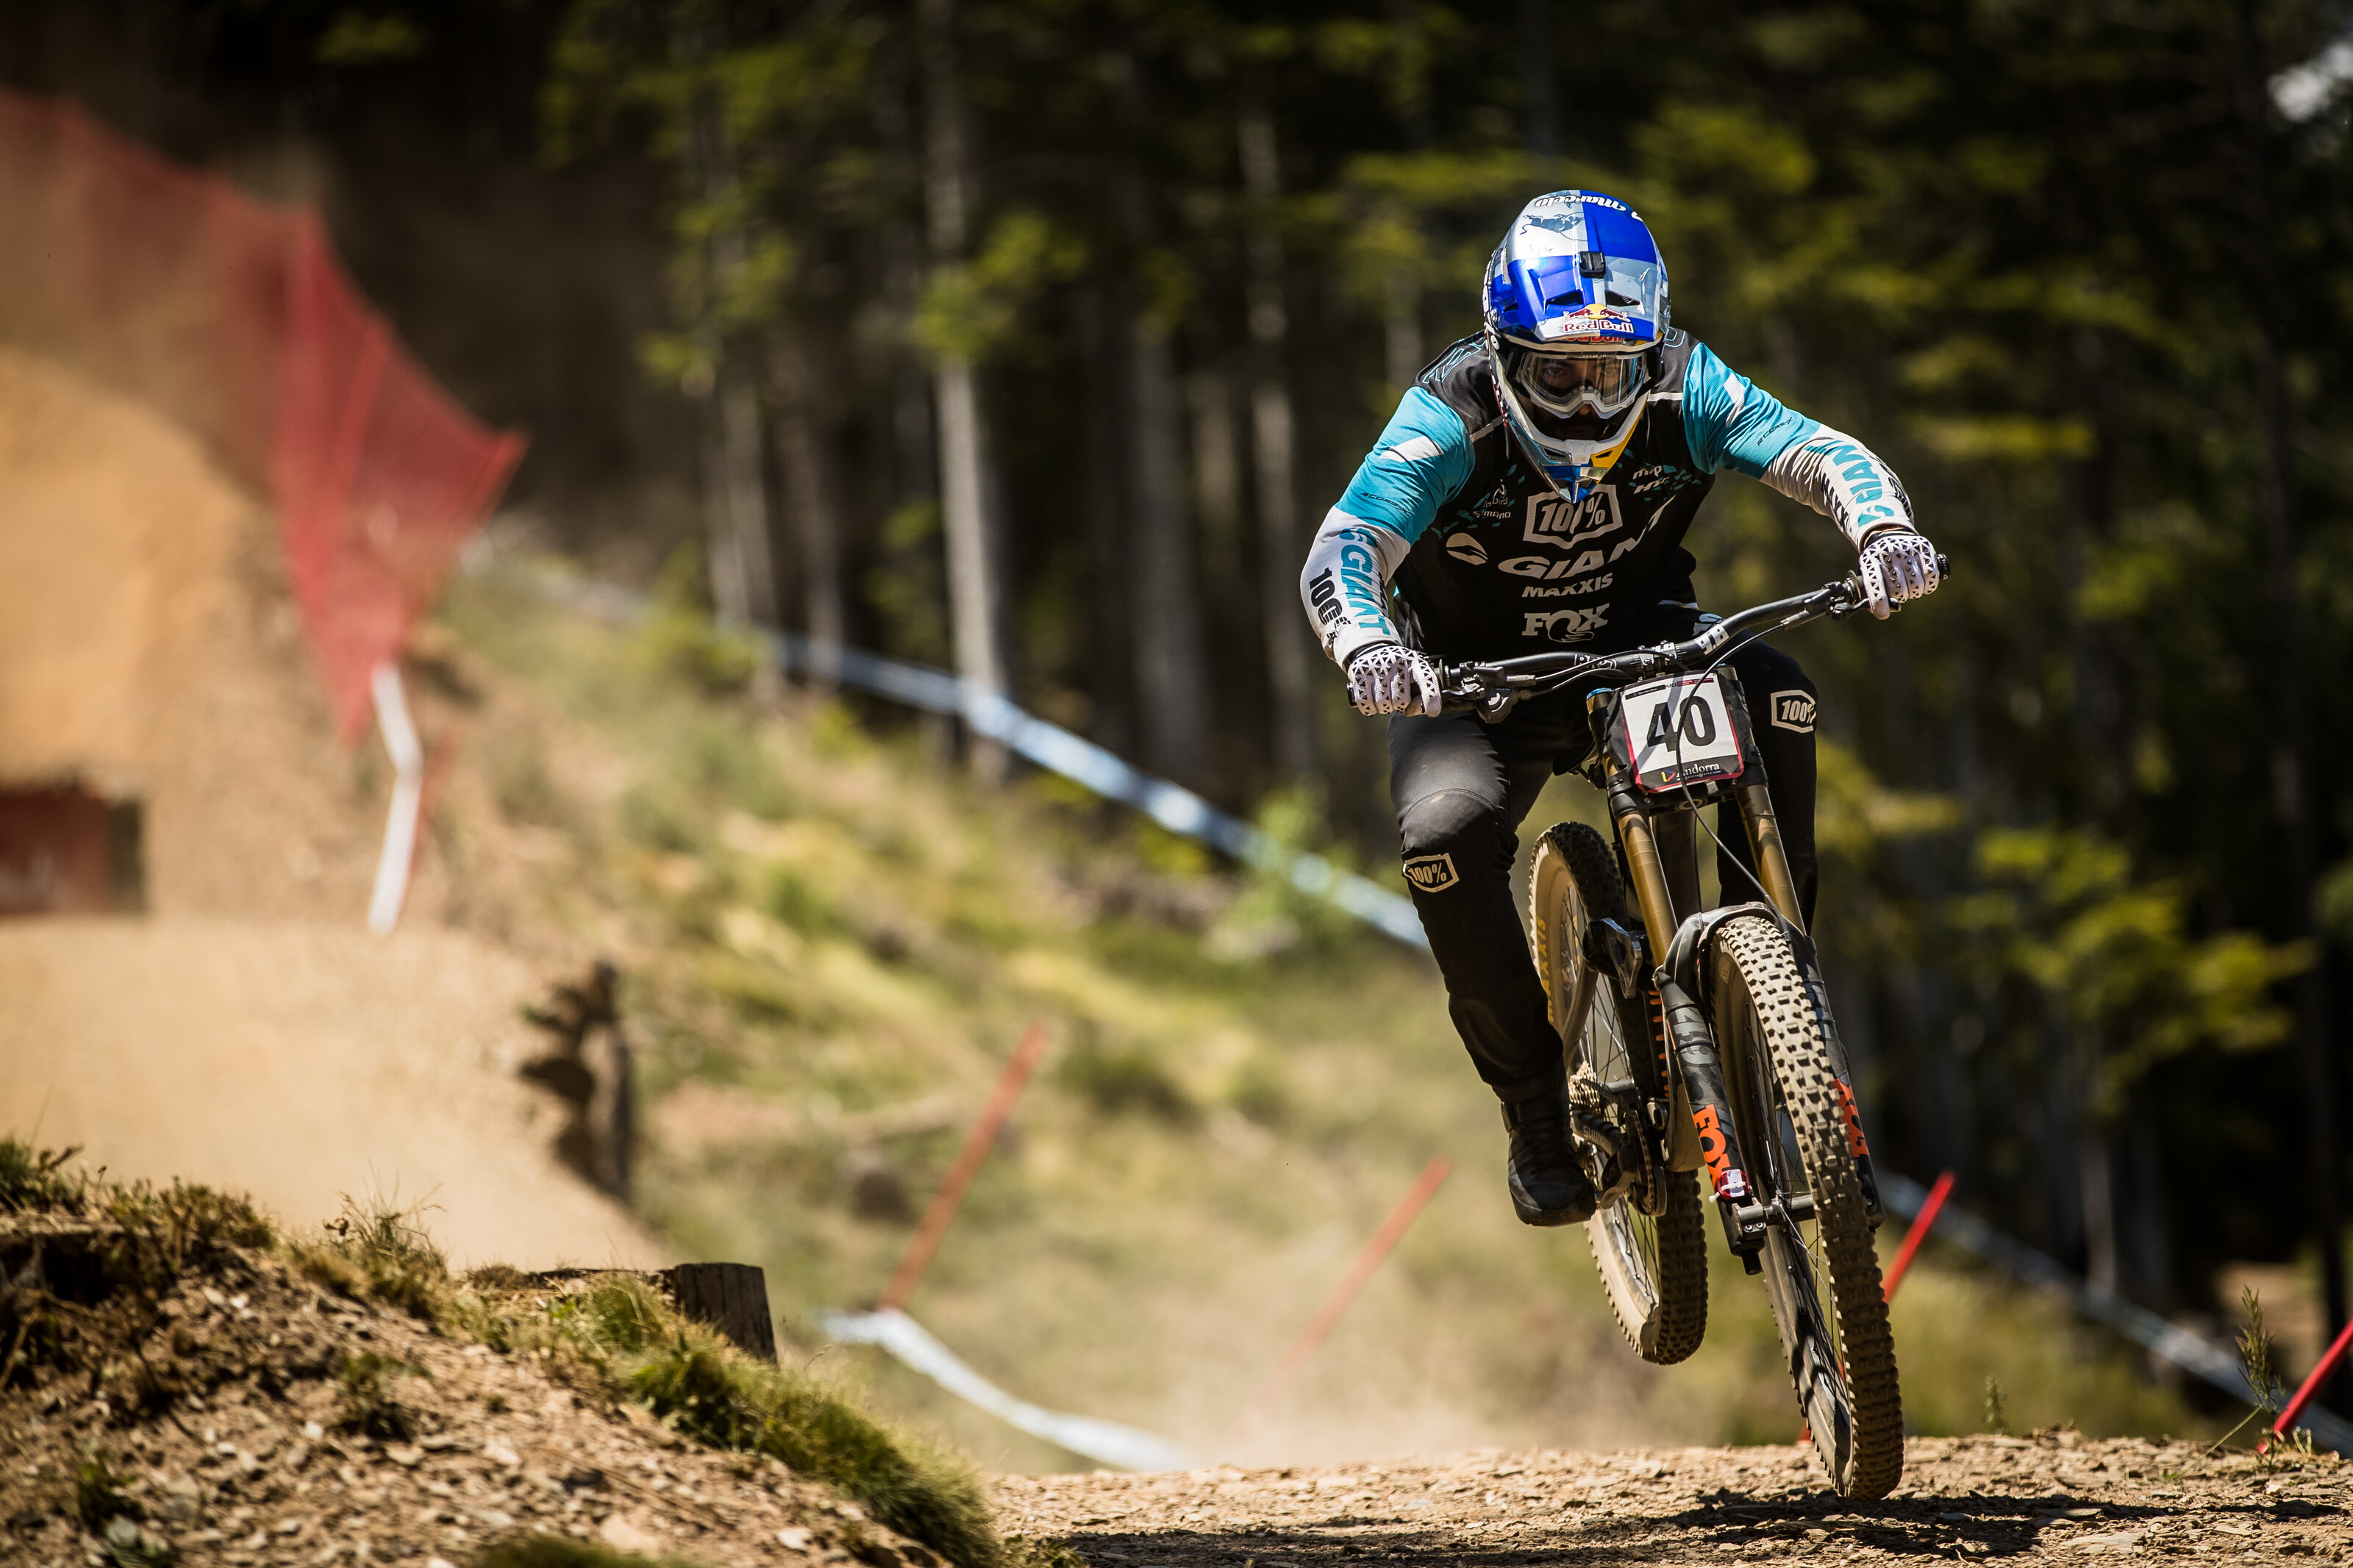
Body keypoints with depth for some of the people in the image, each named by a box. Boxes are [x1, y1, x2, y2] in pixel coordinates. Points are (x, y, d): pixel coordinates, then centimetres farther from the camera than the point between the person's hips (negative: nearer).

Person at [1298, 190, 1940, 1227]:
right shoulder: (1452, 420, -26)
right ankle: (1535, 1101, -10)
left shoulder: (1681, 393, -19)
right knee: (1444, 834, -30)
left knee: (1773, 694, -29)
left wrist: (1884, 525, -51)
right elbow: (1341, 555, -38)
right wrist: (1366, 645, -61)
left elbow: (1819, 453, -28)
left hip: (1636, 645, 2)